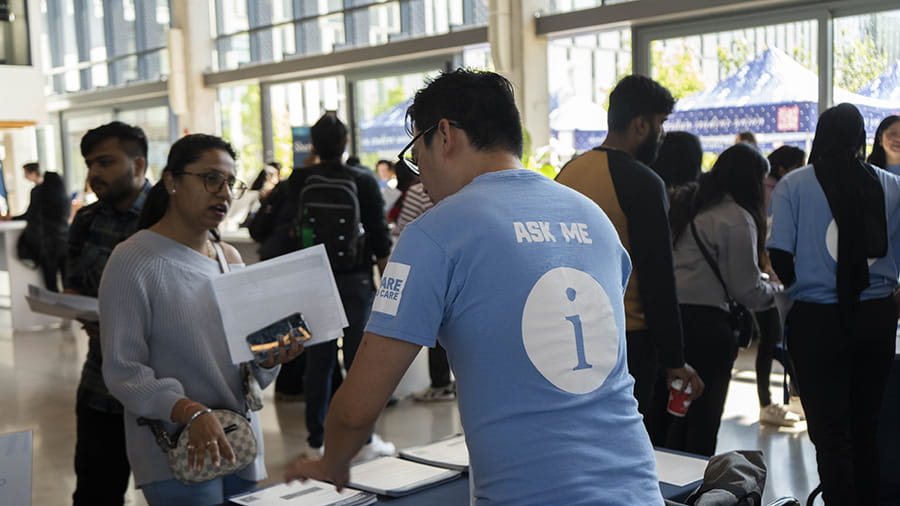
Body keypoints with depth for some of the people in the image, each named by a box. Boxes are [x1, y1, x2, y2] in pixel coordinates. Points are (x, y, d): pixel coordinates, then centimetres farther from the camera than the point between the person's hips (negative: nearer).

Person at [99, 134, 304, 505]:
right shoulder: (134, 260, -10)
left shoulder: (230, 258, 9)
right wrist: (191, 413, -29)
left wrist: (268, 359, -6)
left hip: (240, 444, 6)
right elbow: (122, 371, -16)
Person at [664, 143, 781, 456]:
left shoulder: (687, 206, 15)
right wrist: (778, 291, 11)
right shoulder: (737, 219, -8)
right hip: (704, 321, -8)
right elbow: (746, 288, -8)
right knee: (704, 417, 4)